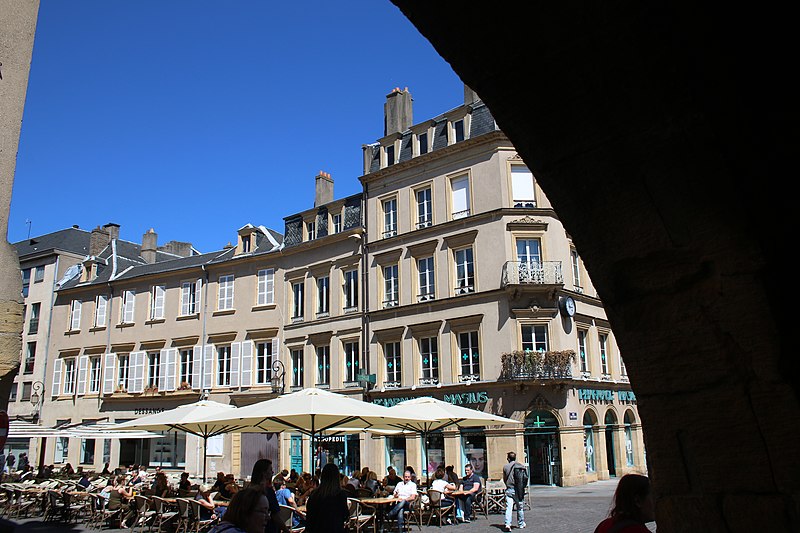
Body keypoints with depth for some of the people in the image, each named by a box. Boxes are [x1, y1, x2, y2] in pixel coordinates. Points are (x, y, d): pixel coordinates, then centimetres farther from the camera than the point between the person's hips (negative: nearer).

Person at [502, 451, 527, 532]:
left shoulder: (505, 466, 0)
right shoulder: (521, 465, 1)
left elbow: (504, 479, 10)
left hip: (509, 490, -1)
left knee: (509, 508, -6)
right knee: (520, 507, 15)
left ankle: (507, 524, -21)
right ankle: (521, 524, 26)